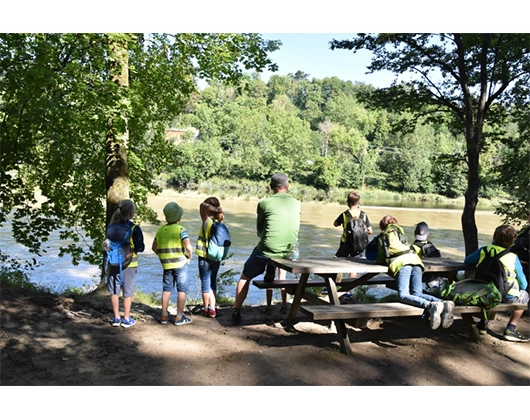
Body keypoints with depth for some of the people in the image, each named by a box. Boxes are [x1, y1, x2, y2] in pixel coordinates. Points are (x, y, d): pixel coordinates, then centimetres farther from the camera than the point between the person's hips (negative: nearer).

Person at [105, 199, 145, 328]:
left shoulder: (111, 227, -2)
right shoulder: (134, 229, -16)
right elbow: (140, 248, -13)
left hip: (114, 263, 4)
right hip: (129, 264, -4)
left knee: (114, 292, 13)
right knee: (128, 293, 7)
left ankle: (116, 318, 21)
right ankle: (126, 319, 15)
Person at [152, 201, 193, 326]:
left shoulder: (160, 230, 3)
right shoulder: (181, 230, -14)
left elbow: (154, 248, 11)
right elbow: (188, 247, -21)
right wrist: (189, 257, -4)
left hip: (166, 265, 5)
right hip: (180, 264, -5)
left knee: (166, 289, 15)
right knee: (182, 290, 4)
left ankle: (164, 316, 21)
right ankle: (179, 317, 7)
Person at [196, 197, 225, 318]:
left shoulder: (208, 221, -16)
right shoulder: (219, 222, 1)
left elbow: (202, 206, -27)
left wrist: (217, 210, -24)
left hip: (205, 258, -6)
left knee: (205, 283, 5)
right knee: (213, 282, 16)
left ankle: (206, 309, 13)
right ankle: (212, 309, 18)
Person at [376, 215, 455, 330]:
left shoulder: (382, 237, 22)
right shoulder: (400, 231, 34)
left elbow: (380, 260, 23)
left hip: (401, 262, -5)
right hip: (415, 260, 6)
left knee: (403, 295, -19)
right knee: (418, 294, -2)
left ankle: (430, 305, -46)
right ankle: (443, 303, -30)